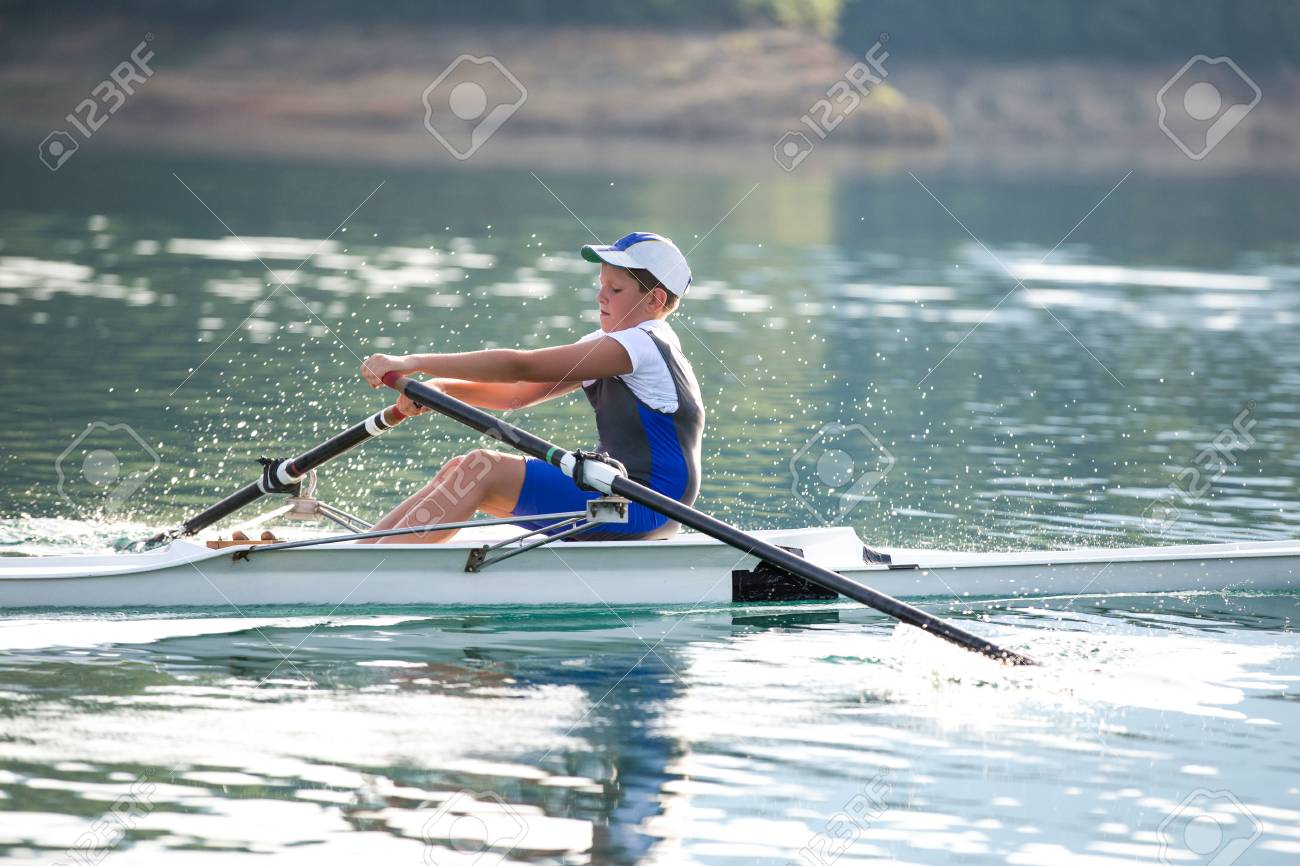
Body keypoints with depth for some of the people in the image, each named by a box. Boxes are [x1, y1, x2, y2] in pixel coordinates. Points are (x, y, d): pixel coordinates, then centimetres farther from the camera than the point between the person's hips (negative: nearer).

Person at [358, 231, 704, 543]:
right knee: (458, 471, 0)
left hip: (642, 510, -10)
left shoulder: (642, 346, -15)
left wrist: (413, 363, -22)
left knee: (481, 469, -20)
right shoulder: (607, 344, 17)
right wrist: (440, 388, -8)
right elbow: (519, 393, 11)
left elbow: (519, 366, -20)